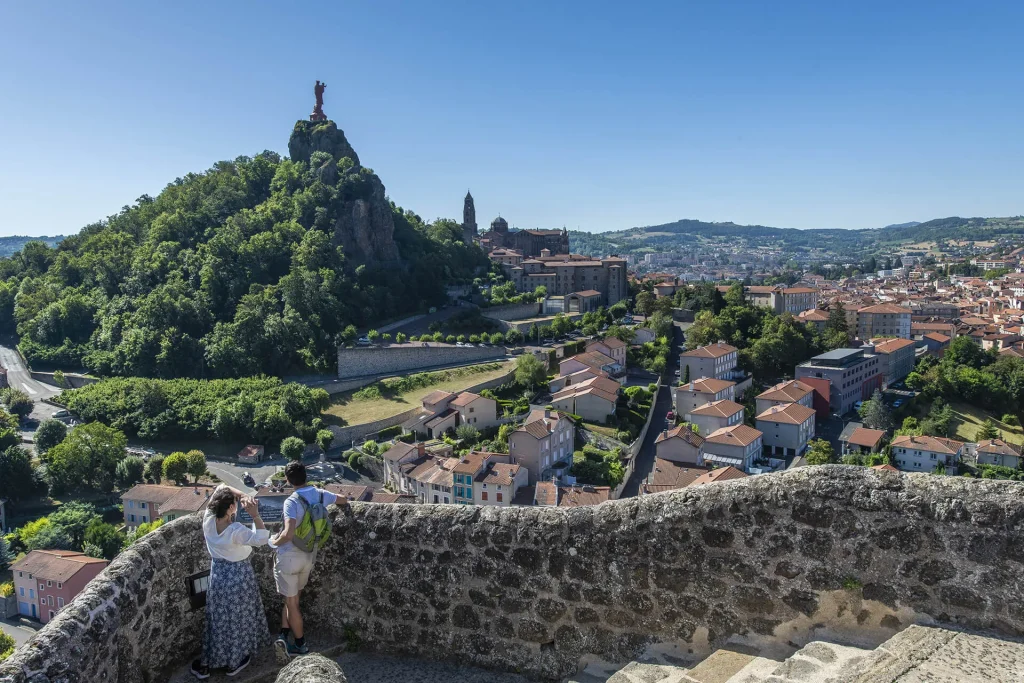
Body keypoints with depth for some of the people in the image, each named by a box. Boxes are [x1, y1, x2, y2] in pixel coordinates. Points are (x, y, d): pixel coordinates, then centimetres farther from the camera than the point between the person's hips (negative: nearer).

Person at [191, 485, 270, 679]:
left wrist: (242, 495, -18)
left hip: (218, 575, 5)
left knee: (217, 619, 19)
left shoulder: (208, 520, -14)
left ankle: (205, 664, 30)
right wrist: (255, 515, -37)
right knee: (237, 619, 15)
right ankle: (234, 662, 29)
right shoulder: (236, 531, -31)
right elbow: (262, 538, -27)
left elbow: (221, 488, -5)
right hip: (238, 576, -5)